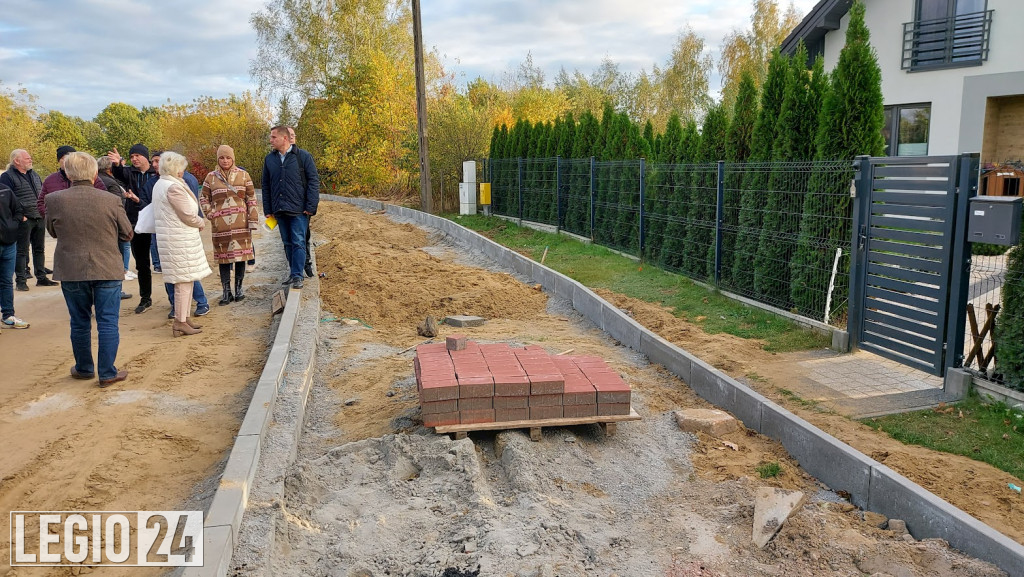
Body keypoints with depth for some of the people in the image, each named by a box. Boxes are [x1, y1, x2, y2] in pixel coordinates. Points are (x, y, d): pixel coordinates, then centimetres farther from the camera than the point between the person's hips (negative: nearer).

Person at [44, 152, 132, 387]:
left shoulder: (54, 200, -6)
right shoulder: (111, 201, -10)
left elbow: (52, 232, 9)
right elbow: (127, 234, 1)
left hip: (71, 271, 2)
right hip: (108, 270, -2)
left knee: (79, 323, 15)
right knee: (108, 323, 5)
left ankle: (84, 369, 28)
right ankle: (107, 373, 7)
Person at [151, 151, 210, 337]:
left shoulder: (159, 184, 15)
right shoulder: (173, 187, -17)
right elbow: (188, 215, -16)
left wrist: (197, 221, 12)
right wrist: (201, 223, 3)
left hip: (172, 236, 10)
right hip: (180, 239, -10)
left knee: (185, 280, 15)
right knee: (184, 280, -5)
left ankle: (183, 318, 22)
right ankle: (180, 323, -1)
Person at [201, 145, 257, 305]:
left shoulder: (243, 175, 6)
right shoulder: (211, 177, 7)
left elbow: (251, 199, 5)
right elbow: (204, 199, 15)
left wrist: (253, 220, -1)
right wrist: (211, 214, 1)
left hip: (240, 224, 0)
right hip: (220, 226, 0)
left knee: (241, 255, 4)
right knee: (223, 257, 2)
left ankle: (239, 288, 18)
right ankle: (226, 292, 9)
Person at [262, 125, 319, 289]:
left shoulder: (303, 156, -3)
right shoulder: (269, 159, 10)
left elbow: (314, 181, -4)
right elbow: (266, 186, 14)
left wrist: (311, 206, -10)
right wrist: (267, 210, 9)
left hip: (299, 209, -4)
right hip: (279, 210, 5)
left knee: (298, 243, -5)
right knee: (287, 243, 10)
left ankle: (297, 275, -2)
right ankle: (293, 271, 20)